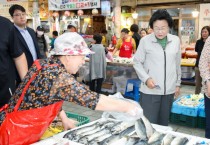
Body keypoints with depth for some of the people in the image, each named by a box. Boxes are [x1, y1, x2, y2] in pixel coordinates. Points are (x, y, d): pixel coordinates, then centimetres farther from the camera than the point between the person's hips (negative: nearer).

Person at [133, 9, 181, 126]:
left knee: (164, 122, 16)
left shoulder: (176, 41, 4)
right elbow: (137, 62, -1)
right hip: (150, 90, -3)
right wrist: (146, 78, -14)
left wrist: (178, 84, 14)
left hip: (169, 90, 4)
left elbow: (177, 64, 12)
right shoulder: (145, 41, -7)